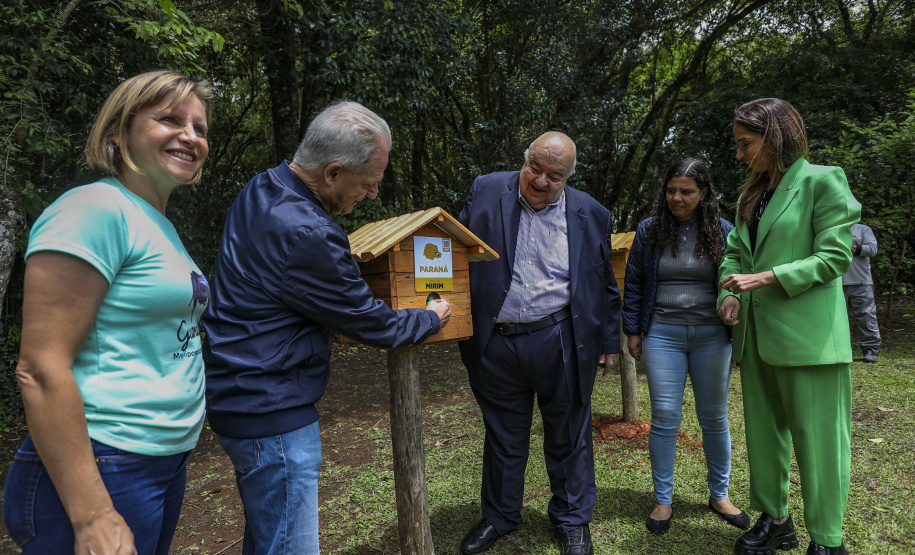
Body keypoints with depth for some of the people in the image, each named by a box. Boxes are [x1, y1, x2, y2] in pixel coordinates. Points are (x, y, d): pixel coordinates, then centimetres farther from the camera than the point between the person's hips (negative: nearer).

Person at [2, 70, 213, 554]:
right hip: (102, 472, -9)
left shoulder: (157, 224, 11)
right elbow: (40, 368, -21)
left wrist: (177, 453, 18)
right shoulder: (96, 209, -15)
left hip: (167, 464, 9)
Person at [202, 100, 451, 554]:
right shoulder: (306, 235, -27)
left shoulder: (260, 190, 4)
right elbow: (370, 324, -15)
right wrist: (431, 318, 2)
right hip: (271, 412, -11)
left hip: (240, 393, 11)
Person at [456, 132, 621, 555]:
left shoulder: (589, 214, 2)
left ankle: (573, 521, 37)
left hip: (559, 343, 0)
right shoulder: (486, 192, 1)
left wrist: (609, 341, 11)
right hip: (495, 344, 1)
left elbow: (604, 286, 9)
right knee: (503, 437, 17)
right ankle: (499, 517, 39)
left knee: (568, 438, 14)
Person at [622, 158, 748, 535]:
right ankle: (663, 500, 15)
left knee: (714, 418, 10)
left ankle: (719, 495, 29)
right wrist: (633, 330, 2)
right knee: (664, 417, 1)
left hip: (711, 335, 1)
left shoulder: (723, 231, 3)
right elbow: (633, 285, 5)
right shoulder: (649, 231, 3)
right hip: (662, 334, 0)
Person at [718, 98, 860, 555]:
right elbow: (734, 251, 16)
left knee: (816, 437, 2)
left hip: (807, 335, -7)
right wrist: (730, 293, -2)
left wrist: (764, 278, -16)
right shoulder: (752, 194, 14)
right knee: (763, 432, 14)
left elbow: (834, 256, -10)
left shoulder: (821, 181, -5)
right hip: (756, 333, 7)